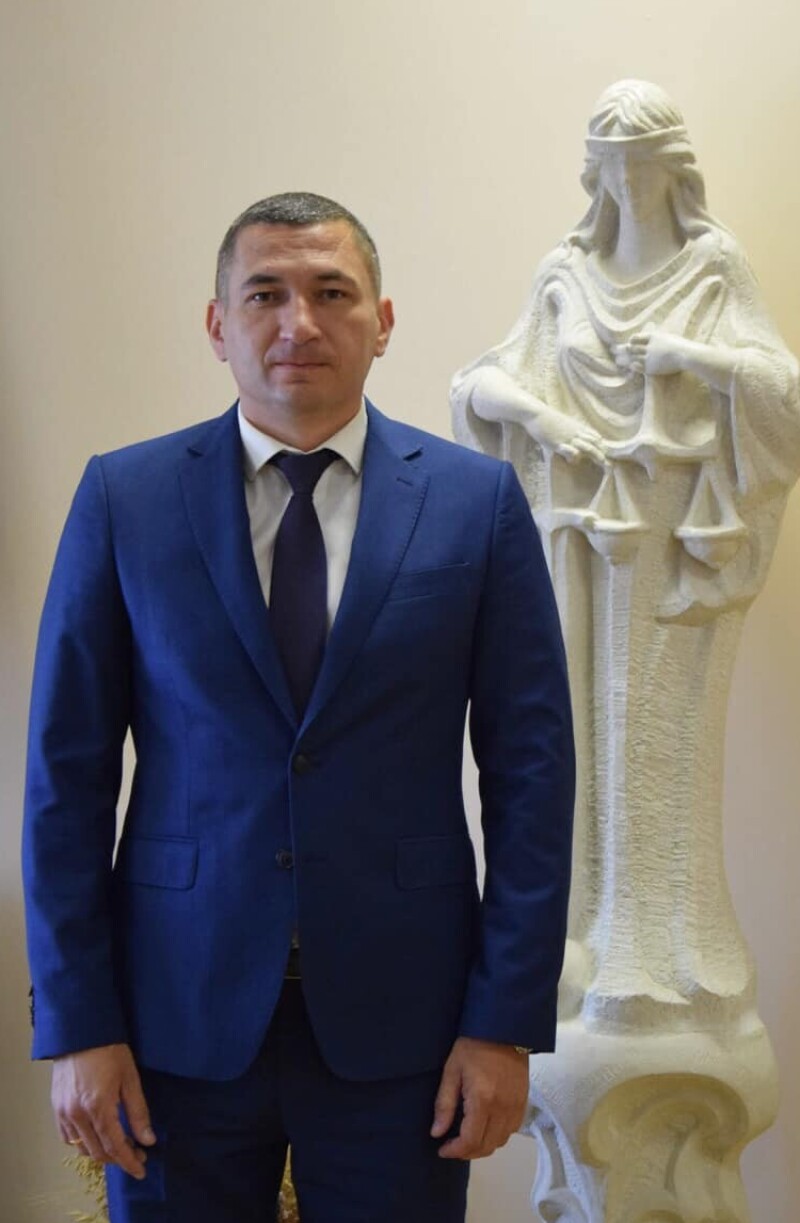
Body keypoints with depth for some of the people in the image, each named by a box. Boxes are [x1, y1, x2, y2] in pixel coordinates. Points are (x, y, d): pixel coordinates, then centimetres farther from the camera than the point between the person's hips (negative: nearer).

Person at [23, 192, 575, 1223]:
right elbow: (68, 768, 0)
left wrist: (507, 1023, -4)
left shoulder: (478, 501, -1)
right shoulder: (124, 499, -1)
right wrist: (75, 1022, -4)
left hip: (399, 1016, 0)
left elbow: (530, 767, -1)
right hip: (180, 1010, 0)